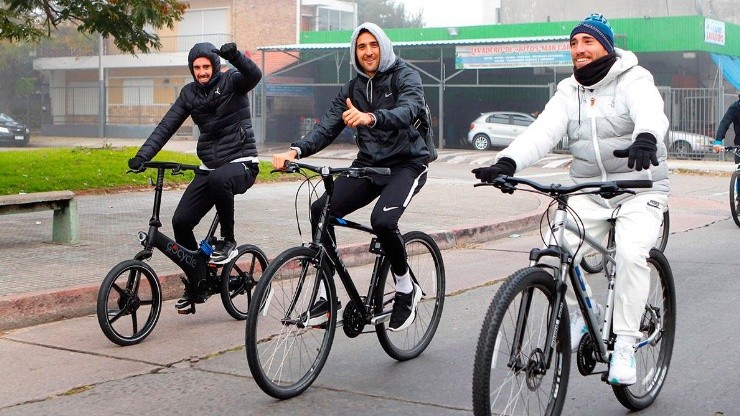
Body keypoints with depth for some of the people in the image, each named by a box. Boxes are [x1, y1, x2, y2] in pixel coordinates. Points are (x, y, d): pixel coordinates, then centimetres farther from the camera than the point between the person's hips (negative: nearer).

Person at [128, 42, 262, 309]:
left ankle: (228, 242, -18)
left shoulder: (231, 82, -5)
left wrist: (235, 56, -47)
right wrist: (143, 155, -11)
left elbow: (254, 75, -27)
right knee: (181, 221, -6)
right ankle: (196, 284, 13)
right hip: (209, 167, 6)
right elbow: (167, 126, 2)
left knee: (218, 179, -41)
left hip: (241, 164, -6)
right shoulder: (189, 93, 8)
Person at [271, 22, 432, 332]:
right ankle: (327, 293, -6)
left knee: (382, 220, -32)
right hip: (368, 164, 5)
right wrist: (296, 151, -21)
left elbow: (406, 112, -28)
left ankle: (406, 289, -7)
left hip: (406, 164, -5)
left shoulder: (405, 77, -7)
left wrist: (370, 117, -49)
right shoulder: (352, 89, 9)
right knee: (321, 210, -17)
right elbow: (326, 127, -2)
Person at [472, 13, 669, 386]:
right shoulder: (568, 92, 6)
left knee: (631, 252, -27)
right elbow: (542, 132, -10)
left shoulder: (634, 80, -7)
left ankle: (624, 344, -15)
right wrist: (506, 163, -28)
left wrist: (645, 139, -54)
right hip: (588, 191, 4)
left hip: (640, 189, -4)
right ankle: (578, 311, 12)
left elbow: (651, 113, -29)